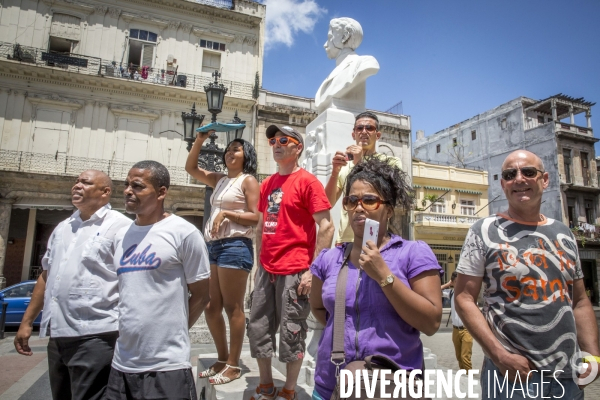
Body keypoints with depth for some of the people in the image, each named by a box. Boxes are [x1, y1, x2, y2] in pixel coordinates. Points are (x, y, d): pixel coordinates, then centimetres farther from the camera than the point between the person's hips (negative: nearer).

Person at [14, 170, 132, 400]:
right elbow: (46, 276, 20)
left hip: (95, 336, -7)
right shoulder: (62, 228, 14)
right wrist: (27, 322, 17)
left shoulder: (120, 226, -9)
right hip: (58, 335, 8)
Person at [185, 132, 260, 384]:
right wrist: (200, 139, 15)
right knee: (211, 308, 11)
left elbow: (255, 217, -8)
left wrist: (225, 213, -14)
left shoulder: (248, 181, 0)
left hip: (235, 247, -8)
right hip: (213, 246, 8)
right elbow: (191, 168, 23)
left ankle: (233, 365, 11)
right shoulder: (220, 180, 20)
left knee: (233, 307, -2)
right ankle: (222, 360, 25)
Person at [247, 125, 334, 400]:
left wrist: (313, 270, -16)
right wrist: (259, 264, 14)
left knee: (291, 334, 4)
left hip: (294, 271, -7)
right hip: (266, 270, 7)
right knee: (258, 330, 12)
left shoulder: (307, 181, -7)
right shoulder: (267, 184, 13)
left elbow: (326, 227, -12)